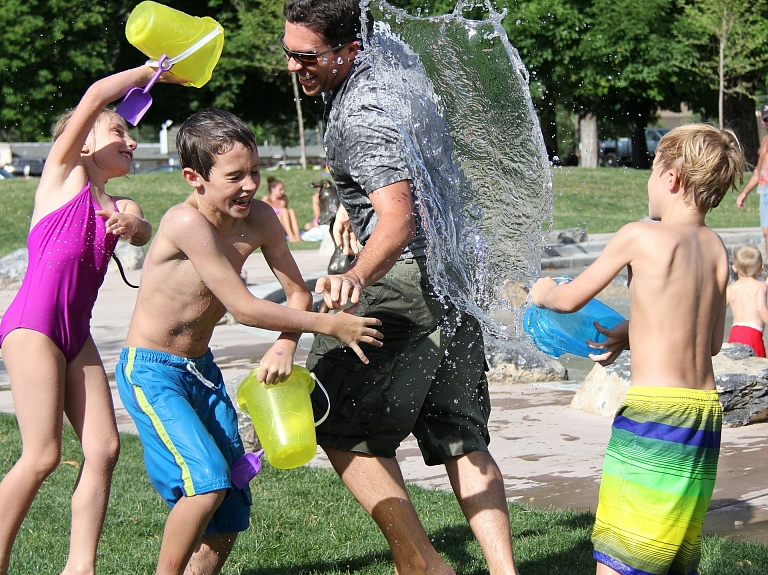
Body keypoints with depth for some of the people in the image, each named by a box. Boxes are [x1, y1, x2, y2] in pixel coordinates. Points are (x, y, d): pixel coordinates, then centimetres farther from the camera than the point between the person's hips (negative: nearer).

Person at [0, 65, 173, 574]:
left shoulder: (118, 206, 21)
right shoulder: (63, 172, 4)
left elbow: (143, 234, -1)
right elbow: (95, 97, -7)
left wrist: (132, 222, -21)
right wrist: (154, 71, 1)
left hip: (77, 332, 7)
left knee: (104, 447, -3)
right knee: (43, 455, -10)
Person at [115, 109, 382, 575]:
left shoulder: (259, 218, -6)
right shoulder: (187, 222, -27)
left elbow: (298, 292, 1)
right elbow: (244, 308, -26)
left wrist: (285, 346, -19)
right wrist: (329, 325, -22)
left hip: (202, 368, 7)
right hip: (151, 371, -7)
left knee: (232, 506, 6)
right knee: (207, 481, -22)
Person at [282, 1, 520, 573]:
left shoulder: (358, 116, -20)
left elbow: (399, 221, -32)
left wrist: (356, 277, -48)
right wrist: (353, 201, 33)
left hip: (406, 277, -10)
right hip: (455, 271, 10)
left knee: (340, 425, -1)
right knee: (462, 439, 10)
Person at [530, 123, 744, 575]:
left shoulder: (640, 236, -9)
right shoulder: (716, 247, 8)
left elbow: (570, 300, 2)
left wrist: (542, 292, 24)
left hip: (655, 407, -7)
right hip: (706, 407, 7)